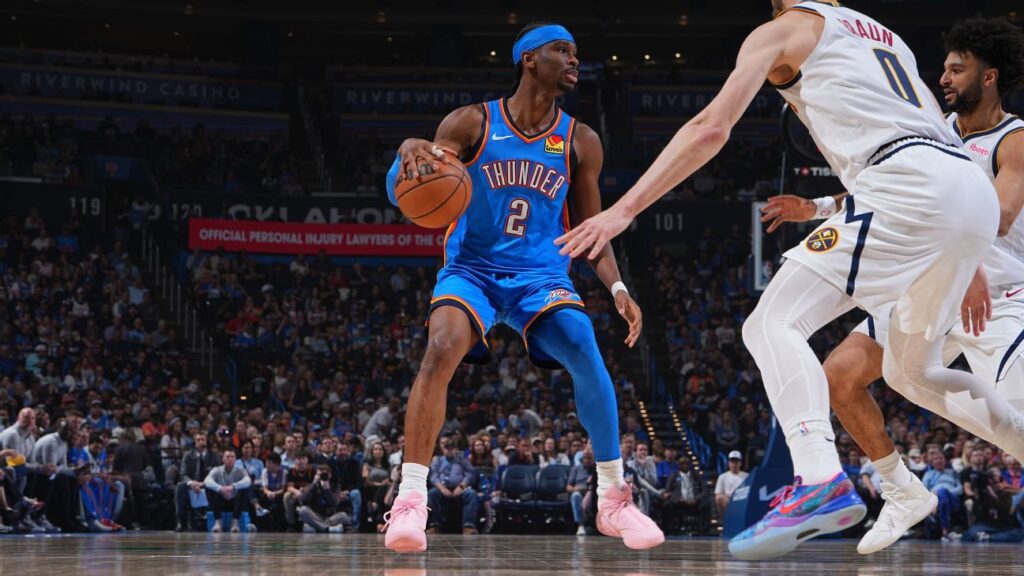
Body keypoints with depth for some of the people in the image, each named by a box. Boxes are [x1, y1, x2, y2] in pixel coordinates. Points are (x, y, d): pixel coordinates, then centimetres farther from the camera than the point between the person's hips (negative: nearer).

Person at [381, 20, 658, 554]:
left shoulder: (580, 142, 3)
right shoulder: (472, 123, -5)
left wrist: (617, 288, -6)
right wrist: (409, 151, -36)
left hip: (541, 275, 2)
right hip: (471, 269, -2)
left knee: (586, 352, -23)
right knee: (441, 349, -30)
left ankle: (613, 501, -7)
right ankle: (409, 500, -24)